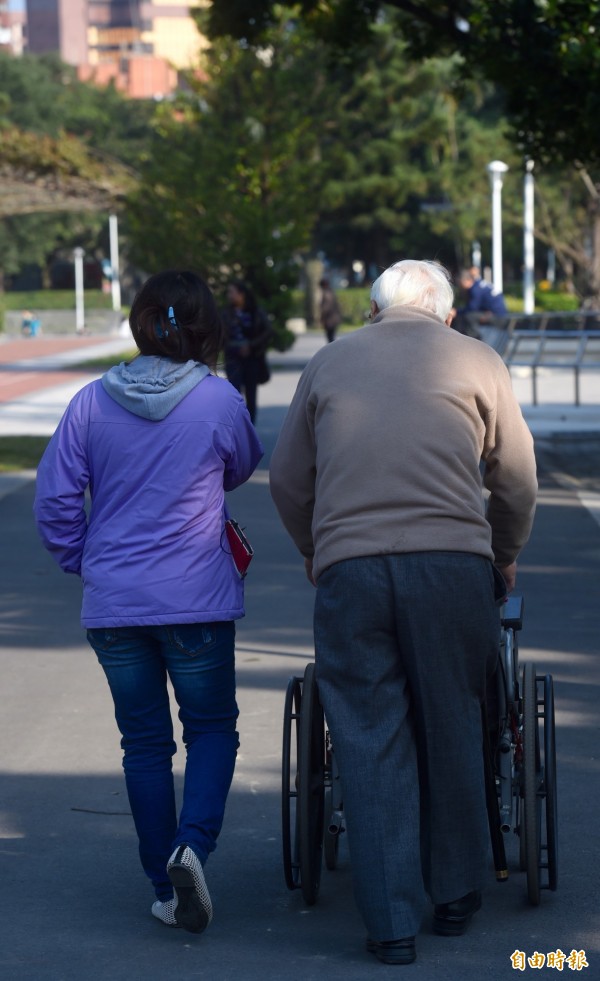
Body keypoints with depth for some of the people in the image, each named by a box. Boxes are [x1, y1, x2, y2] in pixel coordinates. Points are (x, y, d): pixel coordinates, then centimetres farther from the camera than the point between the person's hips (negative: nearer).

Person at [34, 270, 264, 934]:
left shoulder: (92, 403, -4)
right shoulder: (218, 400, -9)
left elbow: (54, 498, 0)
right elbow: (242, 469, 11)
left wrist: (83, 561, 14)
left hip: (113, 604, 2)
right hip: (196, 602, -2)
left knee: (144, 742, 11)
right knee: (212, 728, 13)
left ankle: (166, 889, 15)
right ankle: (192, 846, -11)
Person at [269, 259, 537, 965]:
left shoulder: (328, 362, 17)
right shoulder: (475, 362, 12)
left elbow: (287, 478, 19)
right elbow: (517, 478, 15)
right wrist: (505, 557, 31)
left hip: (347, 569, 1)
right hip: (452, 562, -1)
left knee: (370, 742, 3)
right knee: (451, 730, 13)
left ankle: (390, 925, 1)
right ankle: (455, 895, 22)